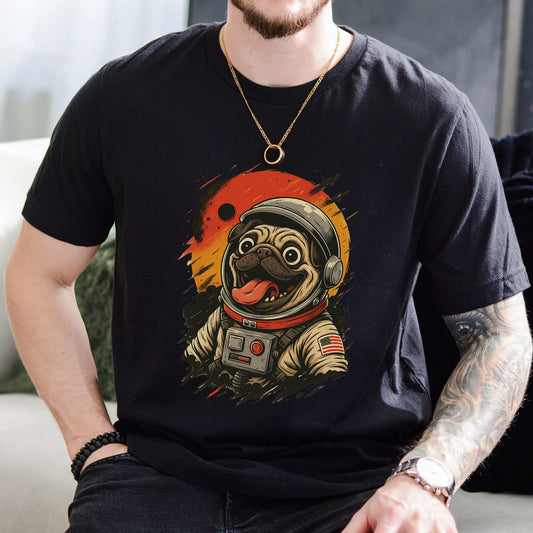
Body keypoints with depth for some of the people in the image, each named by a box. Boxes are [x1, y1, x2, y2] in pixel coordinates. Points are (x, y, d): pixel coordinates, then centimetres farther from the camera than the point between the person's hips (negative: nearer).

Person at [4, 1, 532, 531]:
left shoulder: (434, 121, -5)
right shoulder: (120, 97, -1)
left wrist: (422, 482, -14)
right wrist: (97, 447, 1)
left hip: (353, 482, 0)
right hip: (162, 467, 1)